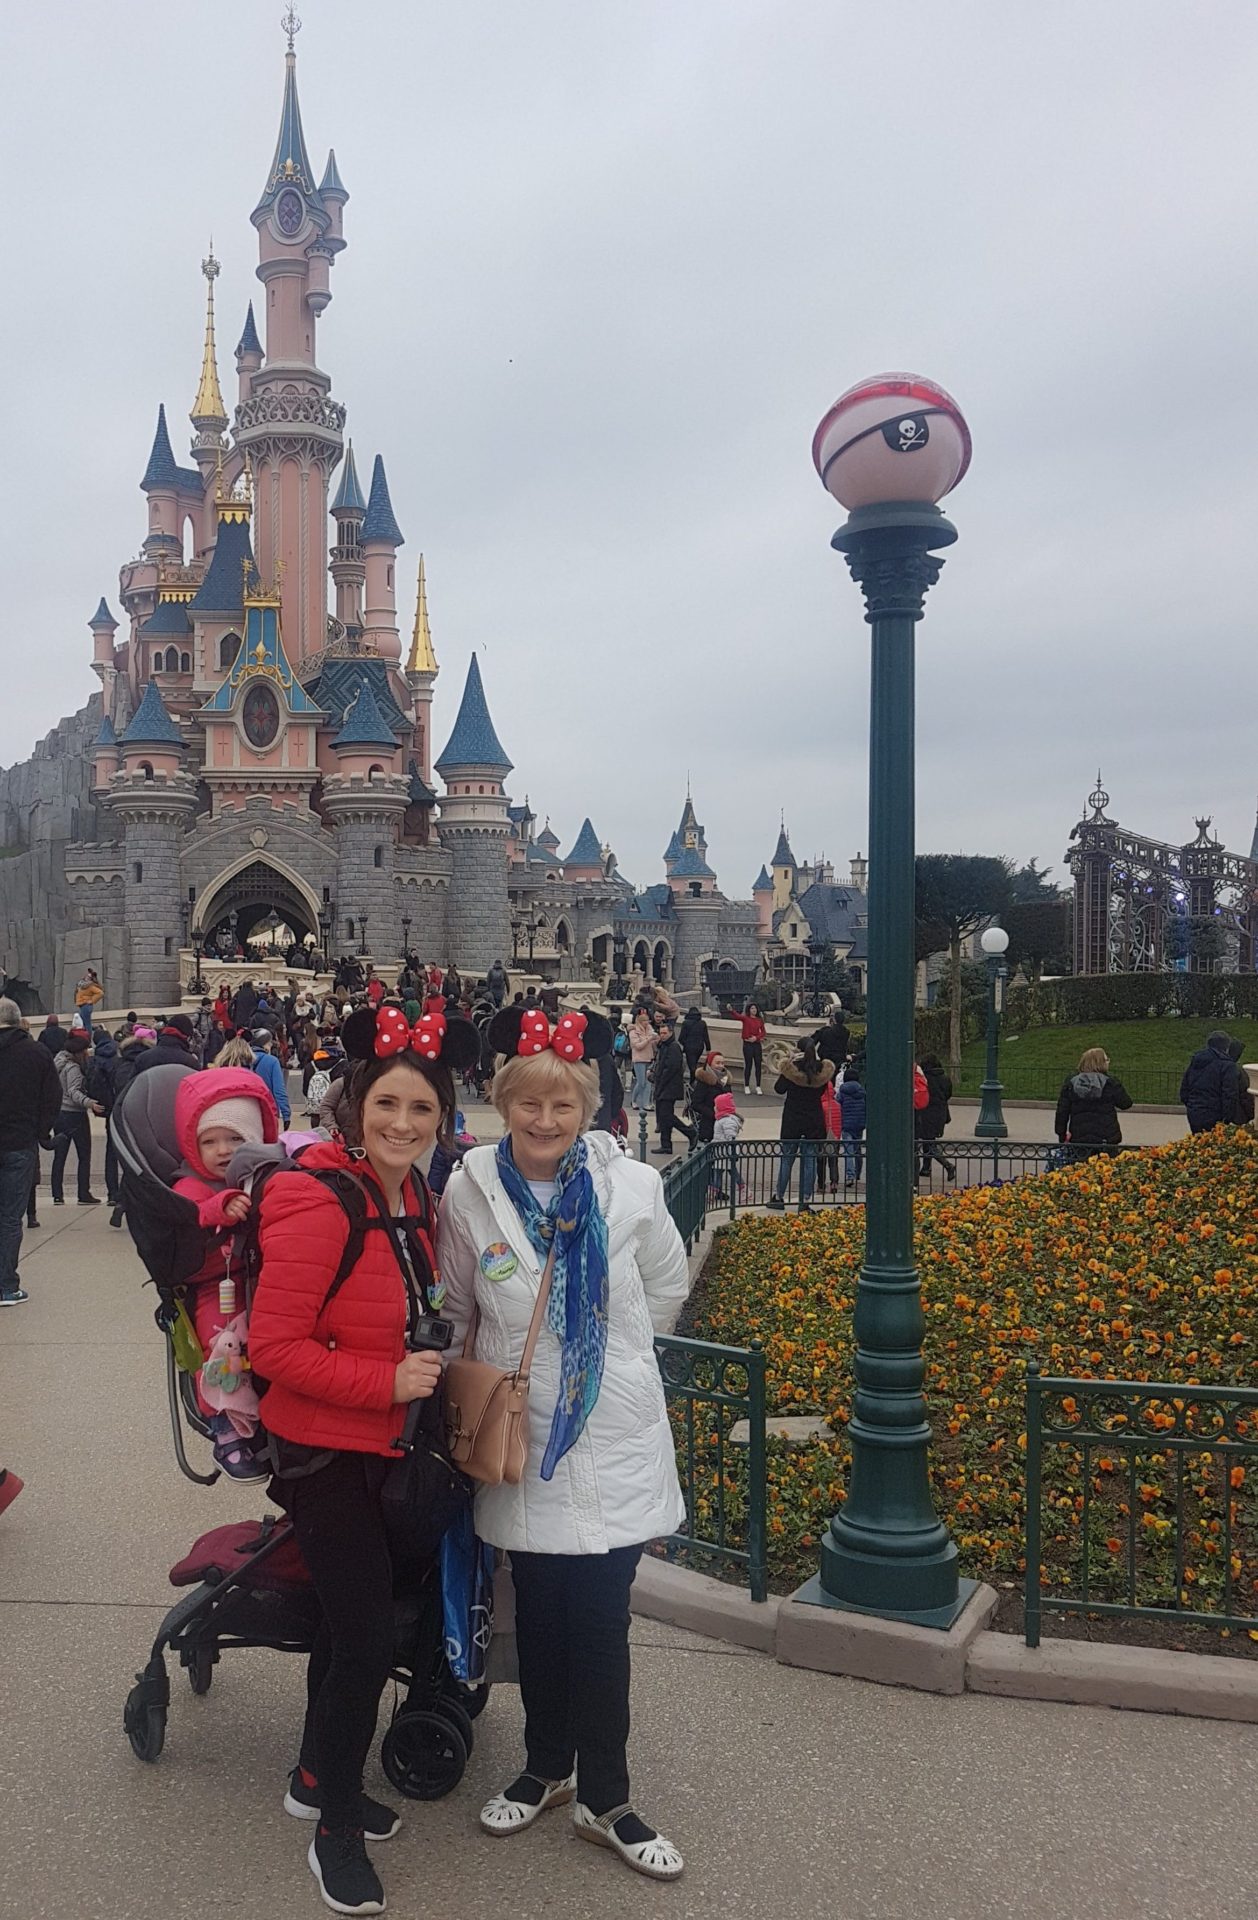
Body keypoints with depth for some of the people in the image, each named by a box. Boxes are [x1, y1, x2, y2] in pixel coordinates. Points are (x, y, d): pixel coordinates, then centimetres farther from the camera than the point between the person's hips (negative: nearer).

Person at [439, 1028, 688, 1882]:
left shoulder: (632, 1187, -9)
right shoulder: (470, 1194, -9)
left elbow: (667, 1286, 7)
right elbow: (455, 1311, 5)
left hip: (616, 1440, 0)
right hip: (519, 1440, 1)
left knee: (602, 1620, 5)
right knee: (540, 1612, 16)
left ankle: (604, 1798, 25)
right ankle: (546, 1767, 39)